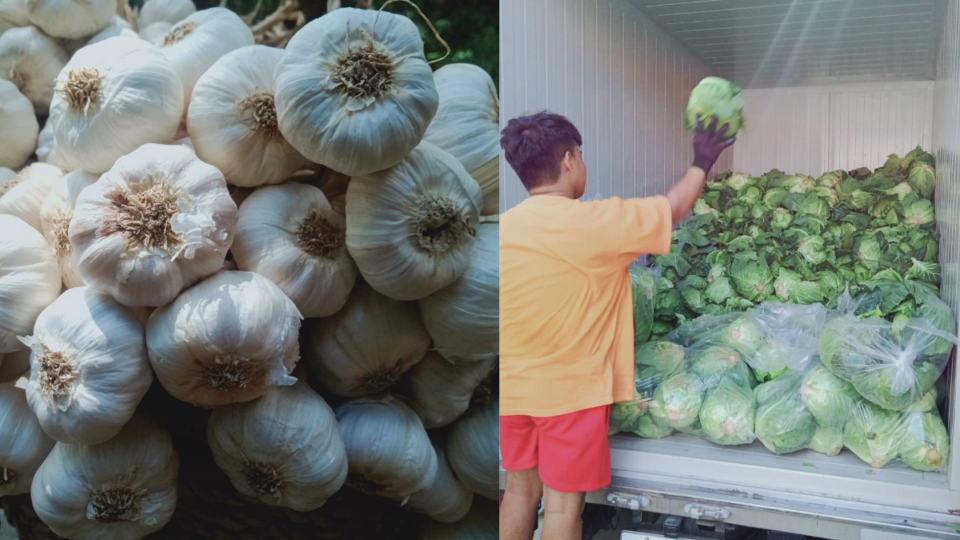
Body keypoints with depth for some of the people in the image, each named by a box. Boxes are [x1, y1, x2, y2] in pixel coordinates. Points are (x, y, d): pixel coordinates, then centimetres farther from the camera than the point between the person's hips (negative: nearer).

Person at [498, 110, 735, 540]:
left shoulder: (505, 227, -4)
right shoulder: (594, 222, -17)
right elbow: (675, 207, -3)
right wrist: (702, 162, 14)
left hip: (513, 388, 5)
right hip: (571, 389, -5)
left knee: (520, 490, 19)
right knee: (562, 502, 8)